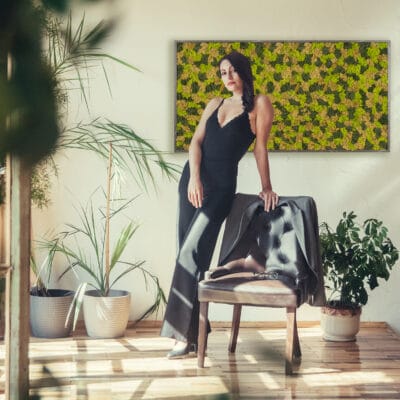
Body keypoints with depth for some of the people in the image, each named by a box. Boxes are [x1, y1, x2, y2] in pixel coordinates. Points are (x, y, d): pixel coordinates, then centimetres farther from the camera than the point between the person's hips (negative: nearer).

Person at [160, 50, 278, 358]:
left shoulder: (259, 104, 1)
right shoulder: (215, 104, 16)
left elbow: (261, 147, -1)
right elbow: (196, 141, 6)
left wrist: (266, 187, -1)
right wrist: (194, 177, -9)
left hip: (221, 184, -6)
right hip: (192, 178, 6)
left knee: (191, 253, -16)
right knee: (189, 254, 5)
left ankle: (186, 333, -14)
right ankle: (196, 328, 14)